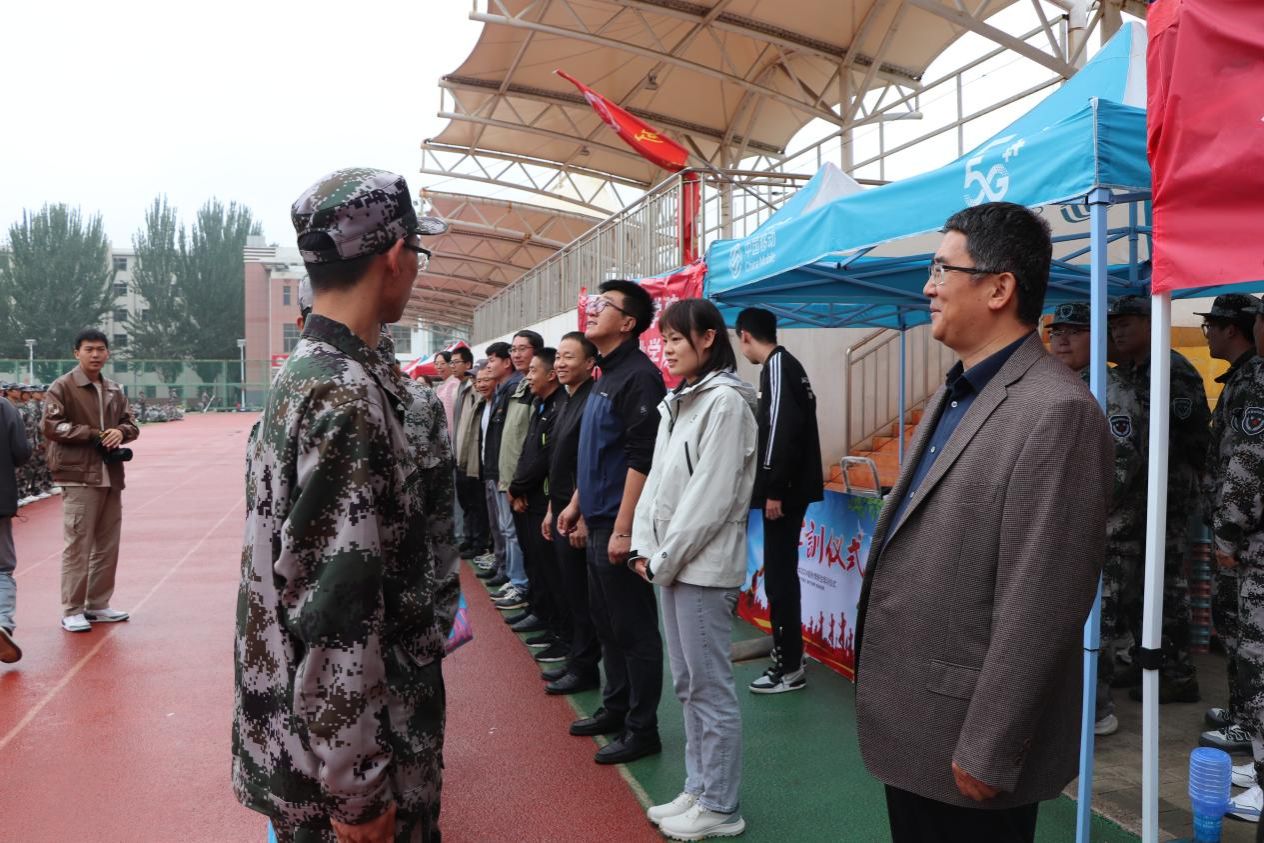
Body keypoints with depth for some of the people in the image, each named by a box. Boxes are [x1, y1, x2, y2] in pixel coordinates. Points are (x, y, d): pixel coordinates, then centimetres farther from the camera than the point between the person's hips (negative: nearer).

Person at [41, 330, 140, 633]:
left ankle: (98, 605, 22)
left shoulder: (114, 390, 14)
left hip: (111, 477, 6)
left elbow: (131, 424, 18)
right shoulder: (62, 387, -4)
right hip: (79, 477, -6)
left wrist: (120, 431, -5)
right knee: (78, 545, -5)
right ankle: (72, 611, 4)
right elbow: (50, 426, -10)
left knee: (107, 545, 11)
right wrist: (93, 434, -14)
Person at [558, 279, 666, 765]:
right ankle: (615, 708, 32)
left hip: (619, 524, -10)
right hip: (598, 521, 10)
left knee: (633, 628, 0)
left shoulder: (638, 376, -16)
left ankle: (641, 730, 11)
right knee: (606, 621, 18)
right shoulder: (606, 375, 14)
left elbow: (641, 459, -22)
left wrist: (624, 528, -24)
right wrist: (576, 504, 21)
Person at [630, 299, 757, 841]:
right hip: (672, 563, 9)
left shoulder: (726, 402, -13)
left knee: (712, 689, 0)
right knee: (688, 686, 16)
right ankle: (697, 791, 29)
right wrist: (645, 550, 4)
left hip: (704, 566, -9)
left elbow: (711, 499, -18)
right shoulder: (675, 404, 14)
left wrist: (664, 561, -13)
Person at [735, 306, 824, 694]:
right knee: (781, 574, 16)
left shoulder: (777, 365, -12)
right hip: (790, 486, 10)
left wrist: (774, 489, -22)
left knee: (779, 577, -4)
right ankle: (788, 656, 25)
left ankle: (789, 668, 3)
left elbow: (783, 429, -22)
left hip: (785, 489, -10)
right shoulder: (788, 365, 16)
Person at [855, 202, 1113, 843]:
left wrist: (987, 753, -19)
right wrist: (876, 691, 15)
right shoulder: (950, 397, 10)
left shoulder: (1055, 411, -19)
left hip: (963, 743, -8)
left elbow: (1037, 609, -22)